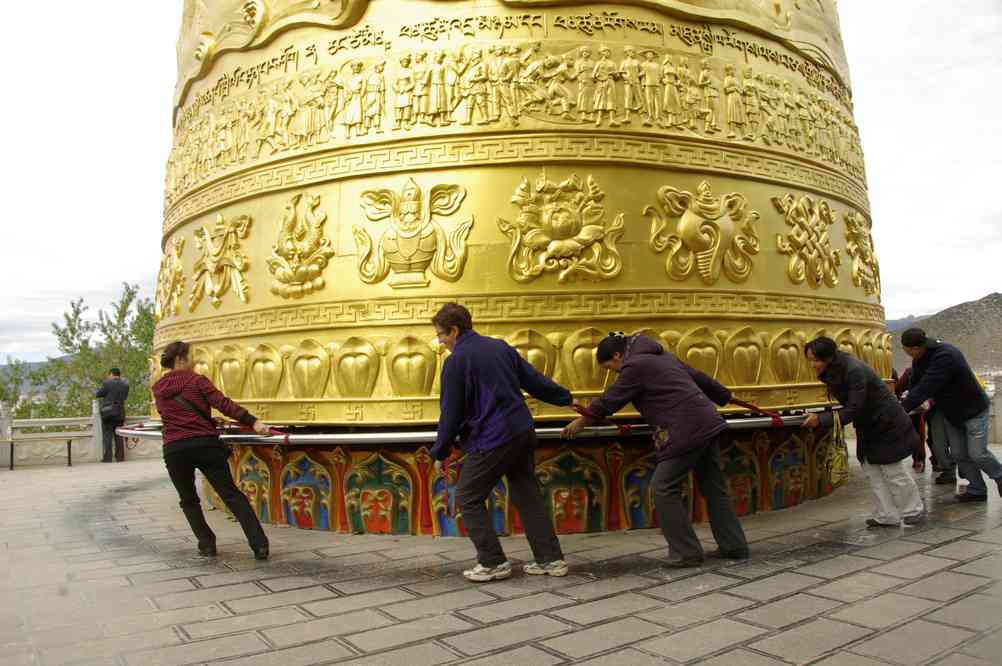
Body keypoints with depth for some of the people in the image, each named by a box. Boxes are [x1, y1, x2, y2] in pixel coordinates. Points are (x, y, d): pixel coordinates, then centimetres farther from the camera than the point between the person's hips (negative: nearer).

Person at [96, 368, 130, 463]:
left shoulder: (107, 383, -9)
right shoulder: (125, 384, 5)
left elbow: (98, 394, 0)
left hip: (108, 412, -4)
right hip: (120, 412, 4)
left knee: (107, 435, 0)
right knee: (119, 436, 9)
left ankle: (107, 457, -3)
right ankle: (120, 457, 9)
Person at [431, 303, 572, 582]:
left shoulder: (456, 361, -10)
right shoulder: (501, 347, 11)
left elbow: (451, 413, -7)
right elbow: (533, 379, 15)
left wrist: (440, 452, 5)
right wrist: (565, 397, 27)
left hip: (492, 441, -8)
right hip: (523, 433, 8)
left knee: (468, 498, 7)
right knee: (527, 496, 16)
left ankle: (493, 562, 9)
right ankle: (551, 559, 19)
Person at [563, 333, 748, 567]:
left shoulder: (634, 366, -8)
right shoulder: (663, 356, 19)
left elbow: (609, 401, -4)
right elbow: (698, 377, 27)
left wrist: (581, 421, 9)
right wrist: (723, 396, 42)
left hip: (687, 432, -10)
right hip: (708, 424, 10)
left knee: (665, 489, -2)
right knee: (714, 488, 16)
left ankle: (687, 553, 3)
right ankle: (734, 546, 24)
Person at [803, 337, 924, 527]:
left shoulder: (854, 370, -32)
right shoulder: (833, 371, -5)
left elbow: (854, 410, -32)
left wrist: (821, 420, -35)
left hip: (887, 424, -8)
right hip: (868, 427, 8)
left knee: (894, 470, 5)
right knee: (871, 469, 10)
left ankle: (914, 510, 26)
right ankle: (887, 516, 18)